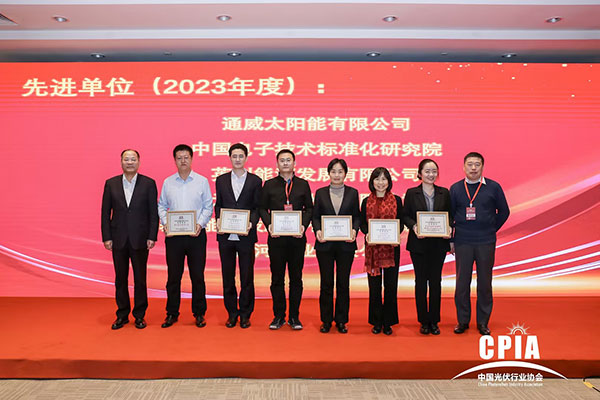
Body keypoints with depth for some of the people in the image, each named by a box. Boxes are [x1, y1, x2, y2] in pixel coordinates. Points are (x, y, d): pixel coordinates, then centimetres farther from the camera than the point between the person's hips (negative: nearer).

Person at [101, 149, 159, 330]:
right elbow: (105, 213, 6)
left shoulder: (149, 183, 0)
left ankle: (139, 315, 19)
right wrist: (106, 237, -1)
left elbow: (154, 212, -1)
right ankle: (122, 315, 23)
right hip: (118, 240, 2)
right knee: (120, 279, 10)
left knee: (140, 279, 6)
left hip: (140, 239, -2)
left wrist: (152, 237, -7)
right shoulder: (111, 183, 6)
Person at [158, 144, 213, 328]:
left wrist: (200, 224, -12)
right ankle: (172, 313, 19)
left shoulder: (202, 181, 3)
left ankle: (199, 313, 16)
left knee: (197, 275, 4)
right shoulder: (168, 182, 9)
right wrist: (165, 223, -4)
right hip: (173, 235, 2)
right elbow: (162, 206, 13)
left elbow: (208, 207, 3)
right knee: (173, 275, 7)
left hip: (196, 234, -1)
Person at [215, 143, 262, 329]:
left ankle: (245, 314, 17)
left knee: (247, 277, 4)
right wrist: (218, 219, -5)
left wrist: (251, 223, -14)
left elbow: (257, 207, 2)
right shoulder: (221, 180, 10)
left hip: (246, 236, -2)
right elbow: (218, 204, 12)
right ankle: (232, 313, 22)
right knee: (228, 277, 9)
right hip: (225, 236, 2)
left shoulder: (255, 181, 4)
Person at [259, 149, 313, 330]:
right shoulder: (269, 185, 8)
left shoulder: (303, 184, 9)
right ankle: (278, 316, 16)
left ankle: (294, 317, 16)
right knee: (277, 278, 5)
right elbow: (262, 208, 7)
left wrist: (304, 225, -8)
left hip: (297, 237, 0)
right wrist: (268, 225, -9)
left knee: (296, 277, 5)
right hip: (276, 237, 0)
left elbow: (309, 208, 8)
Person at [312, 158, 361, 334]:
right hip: (325, 244, 0)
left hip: (346, 244, 0)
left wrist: (354, 230, -12)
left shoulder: (352, 193, 7)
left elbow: (357, 216, 7)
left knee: (343, 283, 6)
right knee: (326, 283, 6)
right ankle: (326, 320, 18)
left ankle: (341, 320, 19)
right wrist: (317, 230, -12)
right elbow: (315, 216, 6)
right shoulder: (321, 193, 7)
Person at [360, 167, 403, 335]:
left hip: (391, 247, 0)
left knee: (390, 285, 1)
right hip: (372, 247, 1)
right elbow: (362, 223, 8)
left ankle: (388, 322, 13)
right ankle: (376, 322, 16)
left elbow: (400, 222, 6)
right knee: (374, 286, 4)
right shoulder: (367, 202, 8)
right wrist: (367, 233, -12)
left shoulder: (396, 200, 6)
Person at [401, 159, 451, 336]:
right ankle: (424, 321, 15)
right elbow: (405, 216, 1)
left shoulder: (444, 193, 7)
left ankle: (434, 321, 17)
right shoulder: (411, 193, 2)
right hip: (418, 243, -1)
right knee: (421, 281, 5)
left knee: (435, 281, 6)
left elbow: (450, 216, 8)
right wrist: (414, 227, -17)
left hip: (438, 244, 1)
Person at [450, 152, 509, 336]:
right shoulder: (455, 188, 5)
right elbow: (449, 215, 9)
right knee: (462, 282, 4)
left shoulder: (493, 187, 2)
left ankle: (483, 322, 18)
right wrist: (450, 239, 6)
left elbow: (504, 212, 10)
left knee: (485, 282, 6)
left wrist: (491, 230, 6)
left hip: (486, 243, 0)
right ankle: (462, 320, 16)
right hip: (462, 243, 1)